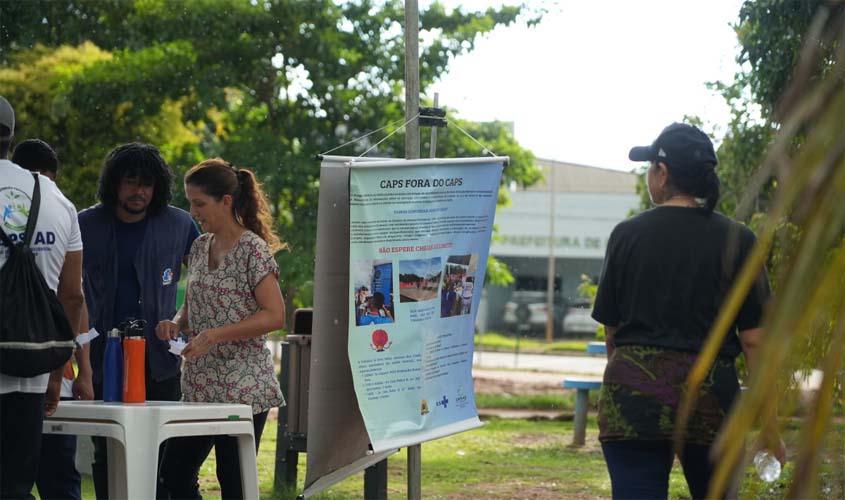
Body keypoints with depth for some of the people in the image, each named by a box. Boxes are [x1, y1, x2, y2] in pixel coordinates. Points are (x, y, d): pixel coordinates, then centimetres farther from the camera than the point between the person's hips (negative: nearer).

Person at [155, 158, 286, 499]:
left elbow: (274, 315, -16)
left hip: (243, 388, -8)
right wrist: (176, 323, -1)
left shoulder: (253, 250, -11)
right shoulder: (200, 247, 12)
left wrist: (215, 335, -23)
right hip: (200, 386, 8)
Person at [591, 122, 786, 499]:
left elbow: (610, 329, 8)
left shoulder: (627, 235, 0)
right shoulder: (736, 240, 0)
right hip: (710, 397, 1)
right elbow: (753, 340, -3)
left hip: (633, 390, -1)